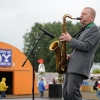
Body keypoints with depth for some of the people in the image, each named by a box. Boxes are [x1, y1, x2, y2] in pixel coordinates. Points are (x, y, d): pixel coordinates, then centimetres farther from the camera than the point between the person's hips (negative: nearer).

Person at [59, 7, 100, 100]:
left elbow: (86, 46, -16)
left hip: (79, 68, -9)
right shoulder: (84, 30, 26)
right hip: (71, 66, 9)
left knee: (72, 92, -20)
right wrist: (70, 56, 14)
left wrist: (70, 39, -12)